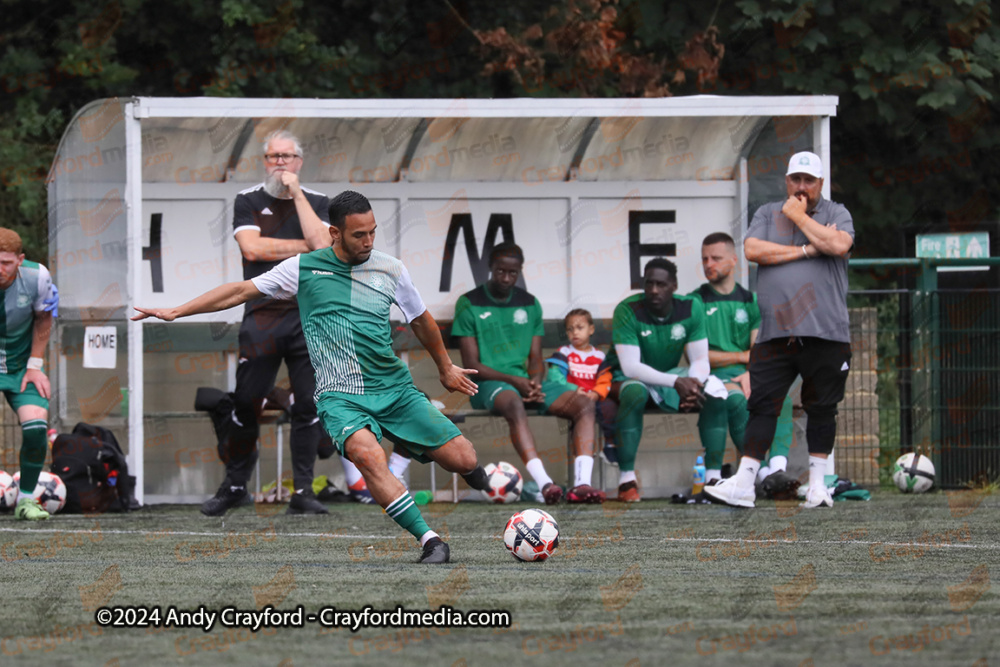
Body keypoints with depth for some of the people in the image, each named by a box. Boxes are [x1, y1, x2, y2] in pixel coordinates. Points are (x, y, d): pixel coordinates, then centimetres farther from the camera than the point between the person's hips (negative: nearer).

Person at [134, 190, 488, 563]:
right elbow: (241, 291, 6)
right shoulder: (303, 269, 2)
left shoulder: (390, 270, 7)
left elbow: (421, 321, 23)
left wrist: (446, 369, 35)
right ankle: (430, 541, -31)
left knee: (463, 460, -6)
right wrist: (176, 311, 2)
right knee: (366, 453, -34)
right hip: (340, 396, -3)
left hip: (395, 389, 3)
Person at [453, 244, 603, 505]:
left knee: (584, 404, -19)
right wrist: (515, 381, -17)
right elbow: (471, 365, -5)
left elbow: (536, 358, 15)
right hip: (488, 383, -5)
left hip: (527, 382, 6)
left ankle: (581, 483, -34)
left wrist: (535, 383, -10)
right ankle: (544, 483, -55)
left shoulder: (529, 304, 16)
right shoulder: (469, 304, 1)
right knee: (514, 404, -41)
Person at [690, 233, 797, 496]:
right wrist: (743, 357, 0)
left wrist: (751, 374, -15)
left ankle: (778, 469, -49)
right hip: (714, 376, -3)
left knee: (781, 396, -31)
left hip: (750, 377, 3)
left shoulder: (751, 301, 19)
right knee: (737, 399, -37)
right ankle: (764, 475, -42)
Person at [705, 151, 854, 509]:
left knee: (821, 409, 5)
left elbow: (839, 245, -14)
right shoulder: (768, 213, 14)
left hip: (825, 332, -1)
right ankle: (743, 484, -8)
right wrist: (806, 250, -7)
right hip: (774, 332, 1)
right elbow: (752, 249, -4)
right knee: (761, 405, -5)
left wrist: (799, 216, -5)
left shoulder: (835, 214, 7)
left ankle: (818, 483, 14)